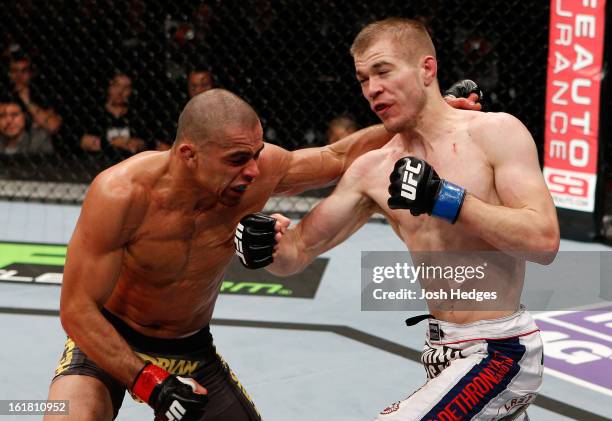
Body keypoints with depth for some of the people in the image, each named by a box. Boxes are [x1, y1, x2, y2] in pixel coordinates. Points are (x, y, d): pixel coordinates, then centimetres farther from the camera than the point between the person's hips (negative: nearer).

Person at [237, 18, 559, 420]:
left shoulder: (496, 133, -12)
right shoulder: (372, 171, 2)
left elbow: (544, 241, -21)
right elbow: (299, 252, 4)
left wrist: (446, 199, -26)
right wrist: (267, 245, -18)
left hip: (500, 351, -7)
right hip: (444, 352, 7)